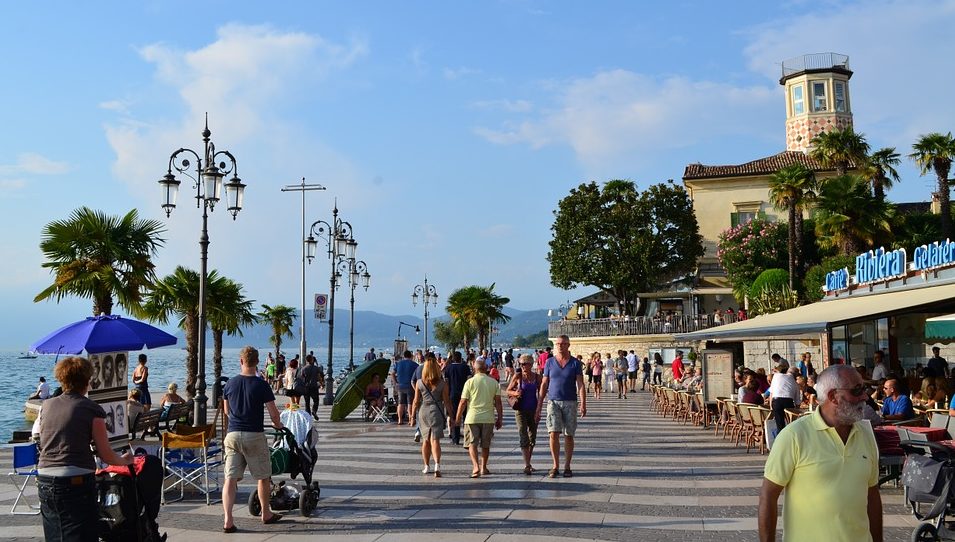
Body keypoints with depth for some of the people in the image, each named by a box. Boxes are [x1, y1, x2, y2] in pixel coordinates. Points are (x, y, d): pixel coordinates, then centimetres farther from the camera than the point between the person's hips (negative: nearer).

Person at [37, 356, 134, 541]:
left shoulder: (47, 405, 8)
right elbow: (106, 455, -4)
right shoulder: (92, 410, -6)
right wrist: (125, 460, 15)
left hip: (44, 481, 6)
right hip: (76, 482, -6)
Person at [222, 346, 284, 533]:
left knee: (230, 478, 3)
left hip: (232, 435, 3)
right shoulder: (261, 385, -9)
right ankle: (266, 514, 26)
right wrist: (277, 424, 15)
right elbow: (273, 412, -6)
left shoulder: (230, 384, 3)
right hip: (254, 435, -3)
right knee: (263, 477, 14)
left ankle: (227, 520, -6)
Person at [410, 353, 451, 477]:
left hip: (423, 412, 2)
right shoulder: (442, 383, -5)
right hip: (437, 411, -1)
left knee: (425, 440, 15)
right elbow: (446, 401, -5)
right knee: (435, 440, -3)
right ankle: (437, 465, -20)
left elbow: (416, 401, 1)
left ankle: (426, 466, 24)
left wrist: (412, 417, 7)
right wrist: (450, 415, 2)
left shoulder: (419, 383, -2)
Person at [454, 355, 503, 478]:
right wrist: (500, 419, 10)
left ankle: (476, 467, -14)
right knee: (485, 445, 15)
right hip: (488, 418, 2)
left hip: (472, 417, -2)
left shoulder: (470, 382, -4)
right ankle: (483, 468, 24)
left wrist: (457, 418, 6)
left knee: (472, 443, 2)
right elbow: (498, 402, 3)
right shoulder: (494, 382, 3)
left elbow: (463, 402, -4)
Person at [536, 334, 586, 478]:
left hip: (570, 403, 0)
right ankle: (555, 466, 1)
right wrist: (538, 408, 4)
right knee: (553, 434, -10)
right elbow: (544, 385, 7)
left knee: (568, 436, 5)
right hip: (553, 402, 0)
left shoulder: (575, 363, 1)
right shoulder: (549, 362, 5)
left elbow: (580, 385, -5)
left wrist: (583, 404, -19)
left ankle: (567, 467, 16)